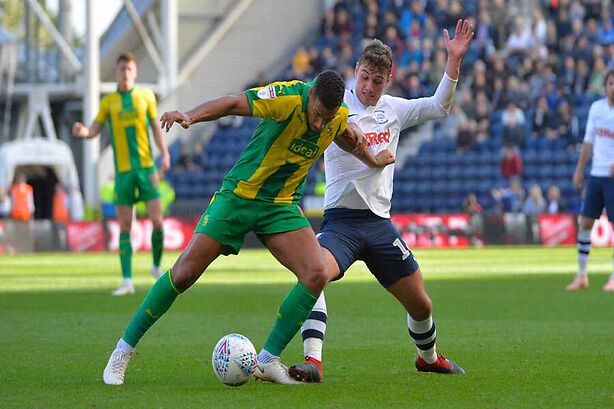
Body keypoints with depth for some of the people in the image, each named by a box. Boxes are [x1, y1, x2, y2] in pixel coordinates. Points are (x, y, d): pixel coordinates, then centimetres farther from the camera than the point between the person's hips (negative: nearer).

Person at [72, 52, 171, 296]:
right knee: (124, 225, -2)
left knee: (157, 220, -6)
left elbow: (156, 127, 11)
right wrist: (82, 131, -20)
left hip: (147, 166, 0)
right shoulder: (108, 102, 6)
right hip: (123, 170, 0)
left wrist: (164, 154, 0)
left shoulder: (146, 96, 7)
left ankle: (157, 266, 18)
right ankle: (127, 280, -1)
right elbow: (94, 130, 3)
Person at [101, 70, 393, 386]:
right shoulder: (288, 97, -25)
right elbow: (234, 104, -37)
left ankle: (267, 361, -3)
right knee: (184, 274, -9)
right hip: (238, 195, -5)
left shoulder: (340, 116, -5)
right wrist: (190, 116, -53)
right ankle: (122, 353, 5)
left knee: (316, 275, -16)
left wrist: (372, 160, 33)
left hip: (282, 206, 5)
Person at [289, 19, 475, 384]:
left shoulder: (393, 109, 8)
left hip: (380, 223, 5)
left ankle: (429, 357, 40)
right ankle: (313, 362, -38)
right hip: (341, 220, -5)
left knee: (420, 304, 10)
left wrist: (454, 60, 6)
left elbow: (439, 107, 17)